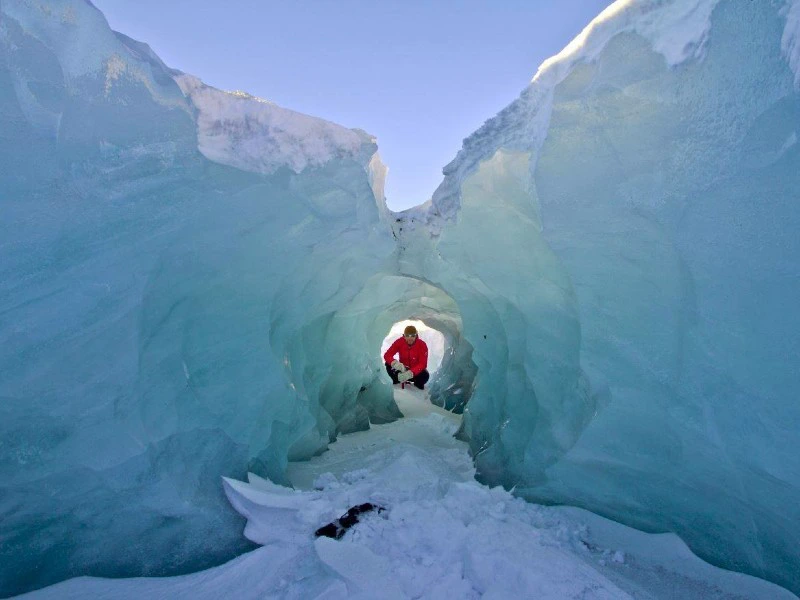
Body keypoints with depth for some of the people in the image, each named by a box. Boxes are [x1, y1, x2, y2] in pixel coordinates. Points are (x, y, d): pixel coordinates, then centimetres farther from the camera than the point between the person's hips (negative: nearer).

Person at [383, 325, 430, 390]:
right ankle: (398, 382, 2)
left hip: (416, 371, -1)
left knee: (425, 375, -33)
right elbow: (387, 355, -22)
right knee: (388, 365, -23)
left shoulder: (422, 345, -22)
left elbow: (423, 364, -29)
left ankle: (418, 384, 3)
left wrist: (410, 373, -46)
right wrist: (395, 363, -45)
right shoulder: (399, 342, -17)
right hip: (402, 369, 2)